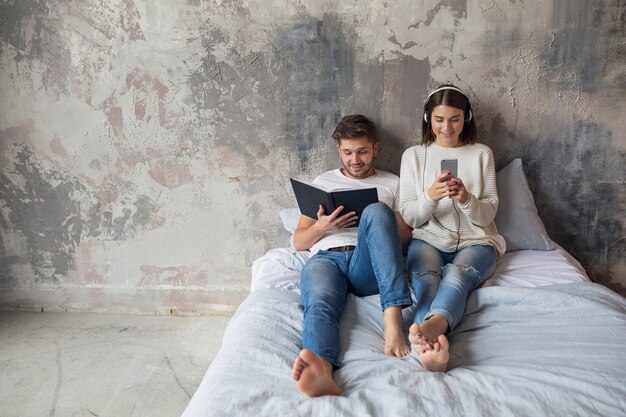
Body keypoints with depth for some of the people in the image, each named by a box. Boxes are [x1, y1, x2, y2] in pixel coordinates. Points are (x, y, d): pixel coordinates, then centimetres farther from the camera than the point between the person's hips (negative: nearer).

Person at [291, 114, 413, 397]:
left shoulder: (392, 183, 24)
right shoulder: (324, 182, 27)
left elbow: (409, 238, 16)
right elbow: (299, 242, 22)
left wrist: (378, 222, -5)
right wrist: (322, 227, -1)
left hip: (370, 265, 0)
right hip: (326, 258, 1)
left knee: (376, 212, -32)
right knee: (320, 304, -35)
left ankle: (393, 319, -45)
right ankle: (321, 369, -66)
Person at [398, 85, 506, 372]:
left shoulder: (481, 154, 11)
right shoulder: (413, 155, 11)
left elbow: (487, 215, 5)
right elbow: (409, 218, 5)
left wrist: (466, 198, -18)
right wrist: (430, 197, -17)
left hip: (475, 241, 0)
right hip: (429, 240, 1)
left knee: (456, 277, -35)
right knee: (425, 279, -34)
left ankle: (431, 325, -65)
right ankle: (436, 340, -61)